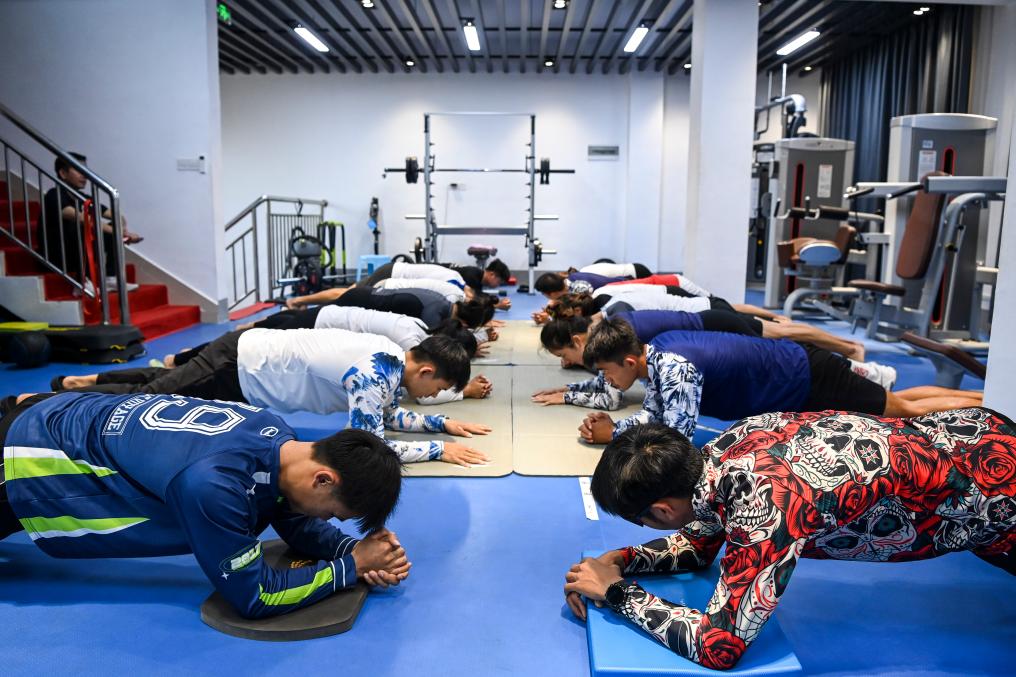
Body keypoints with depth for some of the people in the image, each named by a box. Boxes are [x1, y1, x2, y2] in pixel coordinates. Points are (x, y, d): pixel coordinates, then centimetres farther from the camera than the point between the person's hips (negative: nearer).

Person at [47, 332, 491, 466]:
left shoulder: (392, 355, -3)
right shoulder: (372, 374, -31)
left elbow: (387, 414, 13)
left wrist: (442, 422, 3)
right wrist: (438, 450, -27)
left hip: (248, 354, 8)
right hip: (233, 369, -8)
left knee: (160, 385, 29)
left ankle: (79, 382, 45)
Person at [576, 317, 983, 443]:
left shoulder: (673, 366, -31)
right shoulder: (655, 350, -4)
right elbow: (655, 414, 5)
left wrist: (613, 436, -23)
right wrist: (613, 424, -11)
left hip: (808, 381, -8)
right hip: (793, 368, 8)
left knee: (906, 409, 9)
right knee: (896, 399, 23)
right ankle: (986, 400, 39)